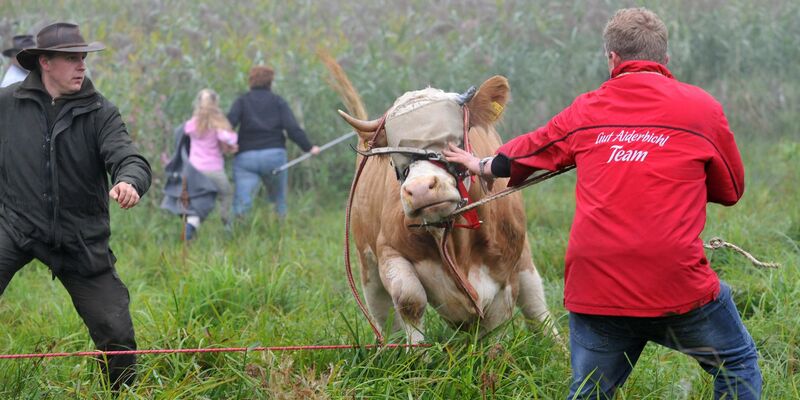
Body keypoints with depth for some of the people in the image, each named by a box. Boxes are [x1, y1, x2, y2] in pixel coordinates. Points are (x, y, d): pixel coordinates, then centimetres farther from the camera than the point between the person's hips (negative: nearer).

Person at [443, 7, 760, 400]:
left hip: (594, 289, 3)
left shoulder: (585, 110, 13)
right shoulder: (701, 107, 5)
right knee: (737, 365, 17)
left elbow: (520, 154, 29)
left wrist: (482, 165, 49)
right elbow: (731, 190, 15)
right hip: (677, 282, -3)